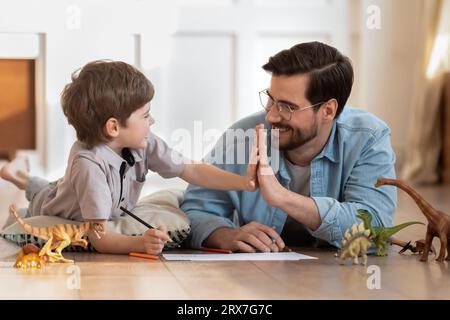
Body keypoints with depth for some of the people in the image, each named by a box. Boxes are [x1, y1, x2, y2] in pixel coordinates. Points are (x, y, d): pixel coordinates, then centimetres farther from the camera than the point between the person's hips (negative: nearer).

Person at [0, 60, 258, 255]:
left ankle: (23, 177, 50)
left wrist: (242, 182, -40)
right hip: (51, 216, -6)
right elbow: (99, 239, -49)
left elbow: (192, 171, -27)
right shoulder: (89, 163, -46)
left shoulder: (144, 143, -29)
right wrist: (141, 243, -66)